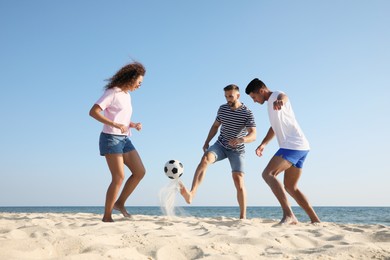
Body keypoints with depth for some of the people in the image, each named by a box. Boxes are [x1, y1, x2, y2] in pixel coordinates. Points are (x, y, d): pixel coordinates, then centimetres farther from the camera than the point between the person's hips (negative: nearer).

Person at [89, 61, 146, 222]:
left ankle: (120, 203, 14)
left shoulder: (127, 95, 16)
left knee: (140, 172, 2)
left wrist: (133, 125, 3)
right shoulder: (112, 92, -9)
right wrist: (116, 125, -27)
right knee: (119, 177, -13)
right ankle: (107, 217, -4)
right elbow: (93, 112, -19)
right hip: (111, 138, -8)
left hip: (124, 139, 8)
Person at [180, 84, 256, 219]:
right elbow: (215, 126, 17)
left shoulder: (247, 113, -13)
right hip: (221, 145, 3)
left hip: (237, 150, -2)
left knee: (238, 180, -14)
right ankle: (191, 193, -44)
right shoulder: (222, 109, 2)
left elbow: (253, 135, -23)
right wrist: (207, 142, 6)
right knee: (205, 158, -28)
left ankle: (243, 216, -2)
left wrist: (241, 139, -43)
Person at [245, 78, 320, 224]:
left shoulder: (276, 95, -6)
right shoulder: (271, 103, 25)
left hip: (293, 145, -11)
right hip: (300, 148, 11)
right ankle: (315, 220, 19)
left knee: (268, 174, -22)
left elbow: (283, 97, -33)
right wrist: (263, 144, 33)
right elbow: (275, 127, 38)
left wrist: (280, 101, -57)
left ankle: (288, 214, -32)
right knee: (290, 187, 16)